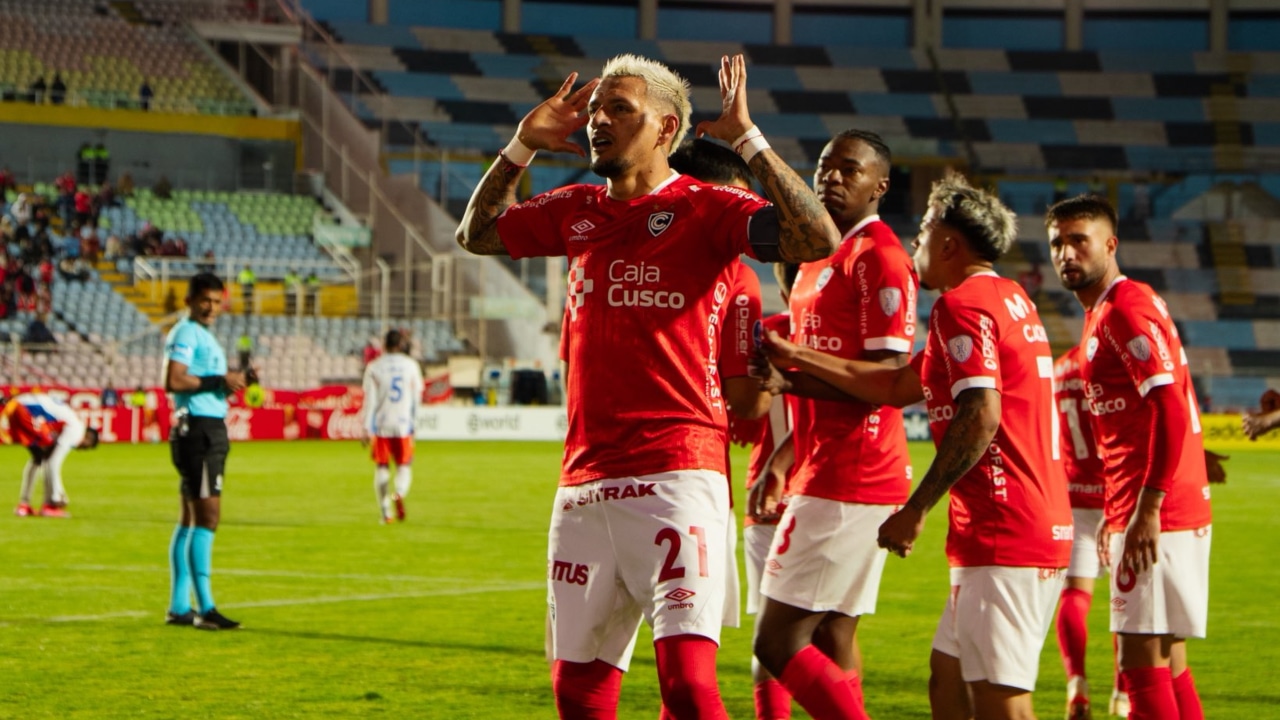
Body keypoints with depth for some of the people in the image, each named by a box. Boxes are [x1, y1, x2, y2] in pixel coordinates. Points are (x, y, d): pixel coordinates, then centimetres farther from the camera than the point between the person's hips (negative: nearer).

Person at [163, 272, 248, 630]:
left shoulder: (204, 336, 21)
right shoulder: (186, 333, -10)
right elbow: (173, 381, -22)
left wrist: (229, 384, 11)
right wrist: (219, 380, -19)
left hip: (210, 430, 11)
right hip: (198, 429, -11)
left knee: (191, 519, 11)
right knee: (207, 516, -13)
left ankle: (179, 607, 15)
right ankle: (205, 608, -16)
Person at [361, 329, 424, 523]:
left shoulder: (374, 367, -1)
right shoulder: (411, 365, 3)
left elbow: (370, 400, -4)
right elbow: (417, 398, 6)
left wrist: (367, 429, -3)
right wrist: (413, 424, 16)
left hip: (380, 426, 0)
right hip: (404, 425, 0)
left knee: (382, 467, 9)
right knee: (404, 465, 8)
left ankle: (385, 512, 5)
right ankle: (400, 493, -23)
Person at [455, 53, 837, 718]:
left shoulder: (702, 209, -2)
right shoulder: (576, 211, 15)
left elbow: (817, 241, -17)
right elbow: (476, 235, 31)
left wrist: (747, 139, -16)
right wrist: (523, 145, 19)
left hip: (676, 476, -6)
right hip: (584, 482, 6)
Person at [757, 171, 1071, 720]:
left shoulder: (963, 303, -10)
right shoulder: (1007, 298, 21)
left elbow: (981, 415, -22)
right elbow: (897, 386, 26)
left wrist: (915, 510, -17)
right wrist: (793, 356, 29)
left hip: (1003, 537, -10)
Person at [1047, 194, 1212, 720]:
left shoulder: (1125, 308, -12)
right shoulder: (1104, 314, 20)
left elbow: (1171, 410, -22)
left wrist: (1147, 509, -26)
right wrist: (1117, 512, 22)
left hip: (1156, 518, -10)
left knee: (1142, 661, -10)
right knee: (1166, 659, 12)